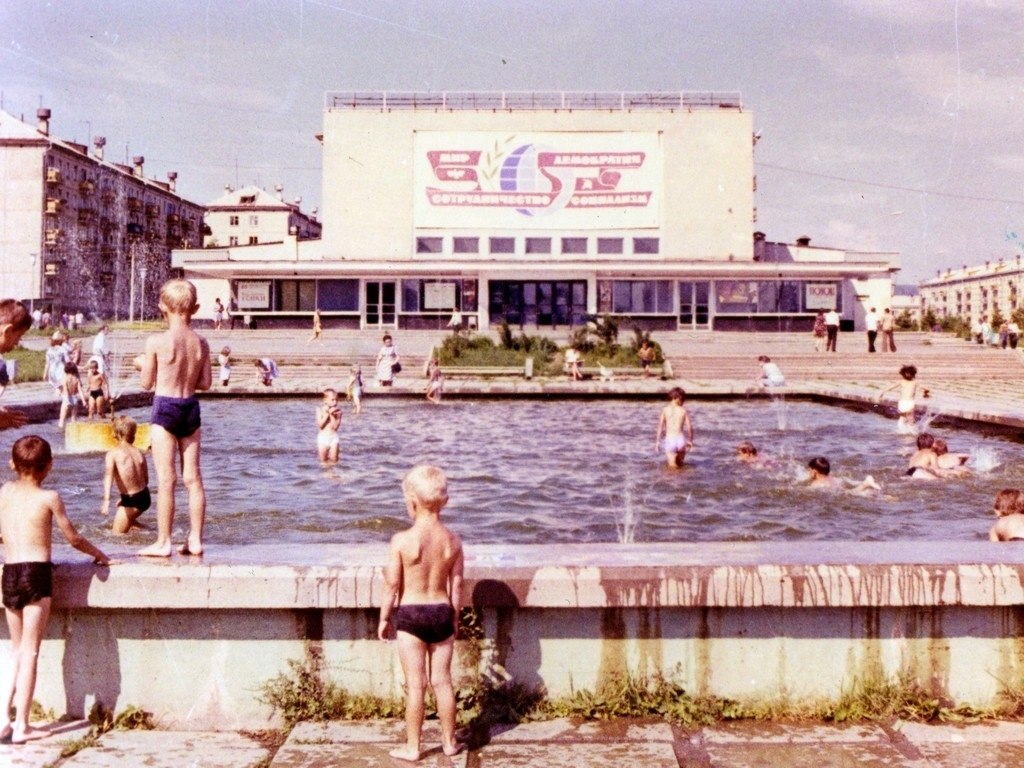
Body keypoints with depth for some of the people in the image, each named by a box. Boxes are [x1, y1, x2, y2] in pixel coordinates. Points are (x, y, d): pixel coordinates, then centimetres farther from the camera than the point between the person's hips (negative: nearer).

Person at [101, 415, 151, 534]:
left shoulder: (113, 453, -11)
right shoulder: (140, 453, 4)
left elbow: (108, 476, -27)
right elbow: (146, 480, 10)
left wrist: (106, 501, -39)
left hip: (132, 501, -7)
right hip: (145, 496, 7)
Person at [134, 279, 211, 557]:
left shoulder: (156, 341, -11)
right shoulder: (201, 342, 2)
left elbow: (147, 383, -3)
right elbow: (205, 383, 6)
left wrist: (142, 364, 16)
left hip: (165, 407, -4)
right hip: (191, 408, 4)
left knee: (166, 479, -2)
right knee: (193, 477, 8)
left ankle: (163, 543, 2)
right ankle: (195, 540, 12)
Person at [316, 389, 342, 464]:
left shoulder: (338, 410, -6)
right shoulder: (320, 409, -6)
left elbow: (336, 426, -13)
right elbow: (320, 425, -14)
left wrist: (332, 415, -21)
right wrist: (327, 414, -19)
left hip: (334, 437, 0)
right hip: (323, 437, 0)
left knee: (334, 460, 0)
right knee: (323, 460, 9)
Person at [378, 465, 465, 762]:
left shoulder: (401, 540, -14)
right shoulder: (452, 540, -4)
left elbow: (392, 585, -10)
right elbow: (456, 585, 2)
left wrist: (384, 618, 3)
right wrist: (455, 618, 15)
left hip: (409, 615, -3)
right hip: (442, 614, 3)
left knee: (415, 685, 5)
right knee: (442, 681, 14)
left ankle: (412, 747, 15)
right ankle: (449, 742, 25)